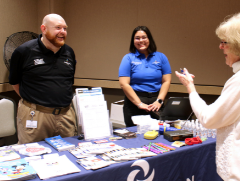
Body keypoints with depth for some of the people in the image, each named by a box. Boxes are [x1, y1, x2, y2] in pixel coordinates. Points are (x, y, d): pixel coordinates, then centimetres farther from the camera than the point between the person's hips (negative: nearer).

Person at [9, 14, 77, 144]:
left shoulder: (69, 52, 9)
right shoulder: (23, 51, -5)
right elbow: (14, 81, 6)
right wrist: (32, 100, 7)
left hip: (66, 115, 4)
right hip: (35, 116, -4)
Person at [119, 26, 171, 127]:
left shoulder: (161, 57, 8)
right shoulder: (128, 58, 2)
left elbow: (166, 81, 5)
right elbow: (124, 84, -7)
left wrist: (159, 101, -9)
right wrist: (139, 104, -12)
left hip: (156, 102, 2)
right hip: (134, 102, -1)